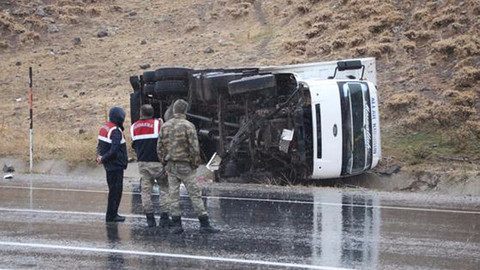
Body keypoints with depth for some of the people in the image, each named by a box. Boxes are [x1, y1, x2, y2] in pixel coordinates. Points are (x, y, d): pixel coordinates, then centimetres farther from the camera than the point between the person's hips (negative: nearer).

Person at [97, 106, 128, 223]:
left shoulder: (104, 128, 11)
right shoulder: (116, 131, -20)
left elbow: (100, 145, 11)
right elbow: (114, 150, -25)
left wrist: (100, 155, -5)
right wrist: (103, 158, -15)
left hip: (109, 165, 10)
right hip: (116, 165, -10)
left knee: (114, 190, 18)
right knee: (115, 191, -3)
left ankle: (112, 214, 25)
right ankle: (111, 216, 1)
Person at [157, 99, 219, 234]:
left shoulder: (165, 126, 5)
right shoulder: (188, 126, -11)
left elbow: (160, 147, 8)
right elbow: (194, 148, -14)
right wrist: (195, 164, -2)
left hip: (170, 166, 5)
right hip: (185, 166, -5)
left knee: (173, 195, 8)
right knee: (195, 194, -1)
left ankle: (176, 224, 7)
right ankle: (204, 224, -1)